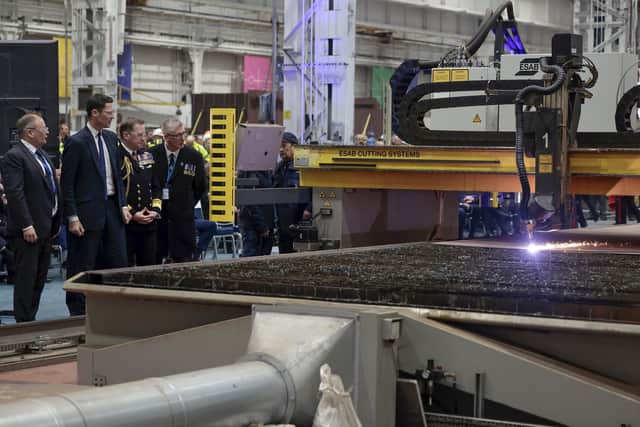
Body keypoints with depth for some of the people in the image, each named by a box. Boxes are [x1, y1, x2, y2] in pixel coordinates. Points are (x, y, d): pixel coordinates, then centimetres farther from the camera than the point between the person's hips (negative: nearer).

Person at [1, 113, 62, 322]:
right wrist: (26, 226, -22)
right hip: (29, 230, -9)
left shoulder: (41, 154, 15)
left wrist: (55, 224, 15)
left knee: (40, 278, 12)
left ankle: (30, 320, 20)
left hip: (45, 228, 9)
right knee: (26, 279, -4)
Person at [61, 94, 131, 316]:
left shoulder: (111, 138, 10)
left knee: (118, 261, 7)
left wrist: (123, 204, 8)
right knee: (82, 266, 1)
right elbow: (67, 184, -11)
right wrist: (72, 217, -15)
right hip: (88, 211, -7)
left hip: (112, 207, 7)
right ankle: (78, 312, 10)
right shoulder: (77, 143, -11)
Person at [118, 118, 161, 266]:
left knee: (149, 265, 8)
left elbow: (155, 186, 20)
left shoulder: (146, 156, 14)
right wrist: (132, 214, -14)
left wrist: (155, 209, 4)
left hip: (149, 223, 7)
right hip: (126, 224, -7)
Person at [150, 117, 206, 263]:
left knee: (183, 260, -2)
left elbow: (201, 186, 11)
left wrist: (188, 205, 8)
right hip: (156, 217, 0)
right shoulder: (152, 155, -1)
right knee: (153, 262, 4)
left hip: (182, 219, 0)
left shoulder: (194, 157, 1)